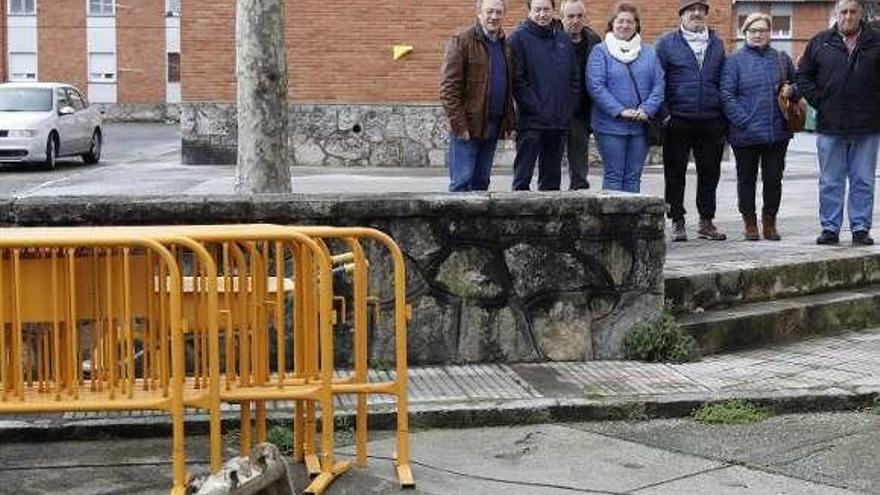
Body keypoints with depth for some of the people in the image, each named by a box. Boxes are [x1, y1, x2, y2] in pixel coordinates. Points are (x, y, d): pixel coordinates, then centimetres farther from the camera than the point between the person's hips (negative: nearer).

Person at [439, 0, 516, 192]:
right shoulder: (461, 41, -6)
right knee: (462, 181, -6)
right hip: (467, 127, -6)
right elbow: (448, 88, -12)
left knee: (481, 182, 10)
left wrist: (509, 122, 11)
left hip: (493, 127, 6)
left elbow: (509, 87, 21)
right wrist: (459, 125, -17)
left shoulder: (504, 44, 15)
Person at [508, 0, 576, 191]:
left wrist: (568, 107, 4)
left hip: (560, 120, 6)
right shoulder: (519, 37, -4)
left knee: (552, 178, 12)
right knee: (523, 176, -5)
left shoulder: (563, 38, 13)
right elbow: (517, 79, -11)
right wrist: (534, 107, -16)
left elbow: (573, 78, 16)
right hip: (531, 120, -5)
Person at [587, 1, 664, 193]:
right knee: (613, 176, -1)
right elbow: (595, 86, -10)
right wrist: (620, 111, -16)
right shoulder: (601, 51, -1)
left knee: (633, 176, 8)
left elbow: (658, 84, 5)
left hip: (641, 126, 3)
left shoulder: (648, 52, 10)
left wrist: (646, 110, -11)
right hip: (610, 125, -3)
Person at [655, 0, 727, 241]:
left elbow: (723, 81, 17)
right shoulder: (666, 43, 1)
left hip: (711, 121, 3)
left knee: (710, 172, 8)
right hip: (678, 121, -3)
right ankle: (677, 222, 12)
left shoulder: (717, 43, 13)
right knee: (675, 173, 3)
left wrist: (724, 115, 10)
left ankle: (706, 221, 19)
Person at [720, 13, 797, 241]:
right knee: (747, 179, 6)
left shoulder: (782, 59, 11)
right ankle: (750, 223, 17)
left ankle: (769, 222, 19)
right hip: (745, 134, -3)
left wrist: (791, 90, -3)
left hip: (777, 133, 3)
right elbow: (726, 94, -7)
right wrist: (743, 121, -15)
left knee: (773, 179, 6)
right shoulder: (734, 60, -1)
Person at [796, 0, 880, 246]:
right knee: (830, 182, 6)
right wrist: (818, 102, 0)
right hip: (830, 126, 1)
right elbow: (803, 75, 10)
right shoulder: (820, 42, 6)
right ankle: (830, 228, 13)